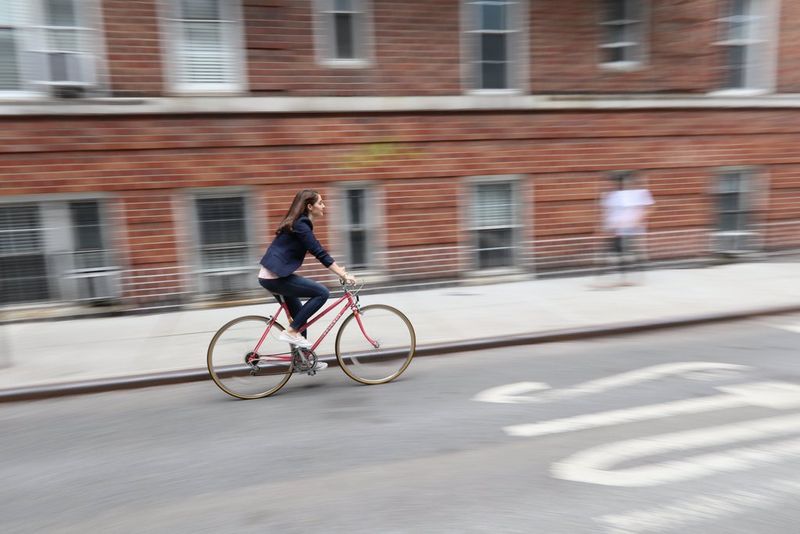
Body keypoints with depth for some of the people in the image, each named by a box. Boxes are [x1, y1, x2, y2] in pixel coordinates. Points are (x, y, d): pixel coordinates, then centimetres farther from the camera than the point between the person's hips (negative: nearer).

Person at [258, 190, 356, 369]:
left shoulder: (300, 223, 14)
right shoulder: (301, 225, -15)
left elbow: (319, 252, 20)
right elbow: (320, 254, -20)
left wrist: (340, 270, 17)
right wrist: (343, 275, -19)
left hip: (272, 276, 10)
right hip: (275, 277, -10)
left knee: (301, 317, 17)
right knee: (322, 292, -13)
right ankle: (291, 332, -5)